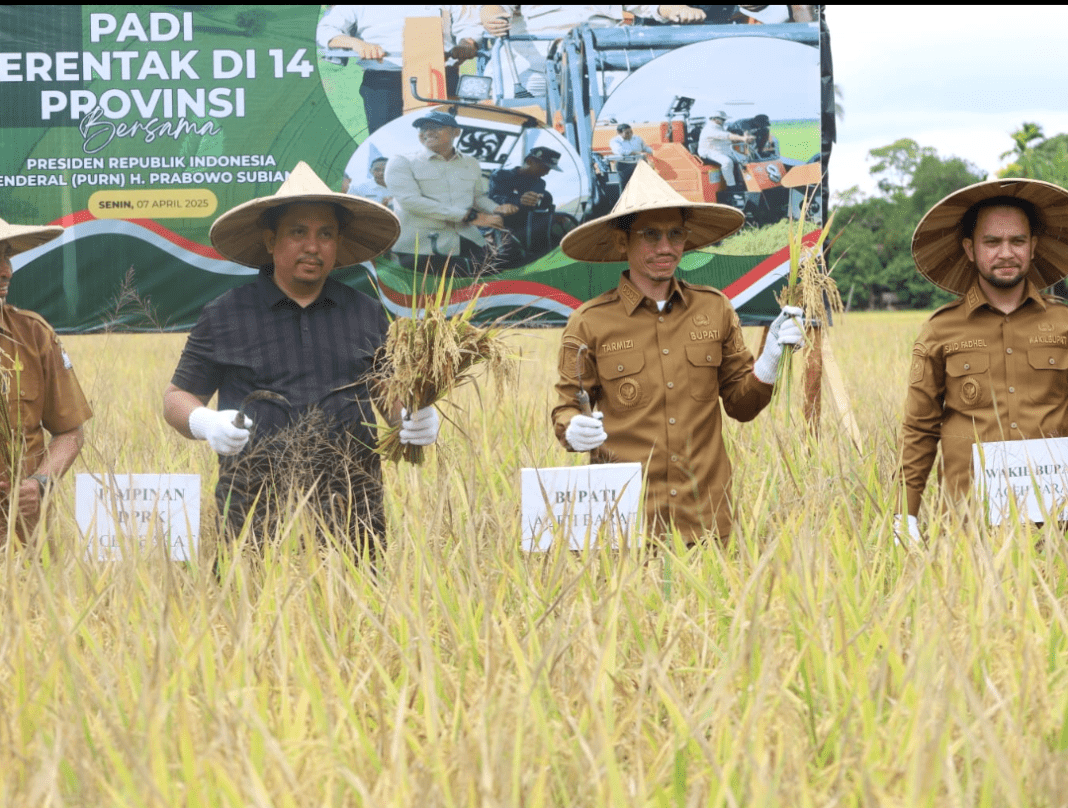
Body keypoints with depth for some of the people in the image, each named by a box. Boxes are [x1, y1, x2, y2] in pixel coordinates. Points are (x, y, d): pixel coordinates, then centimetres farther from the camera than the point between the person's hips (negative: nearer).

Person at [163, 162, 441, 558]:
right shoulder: (225, 316, 7)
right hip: (255, 509, -2)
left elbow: (388, 392, 22)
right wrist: (206, 424, -9)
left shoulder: (366, 313, 14)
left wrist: (412, 419, 0)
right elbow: (177, 398, 12)